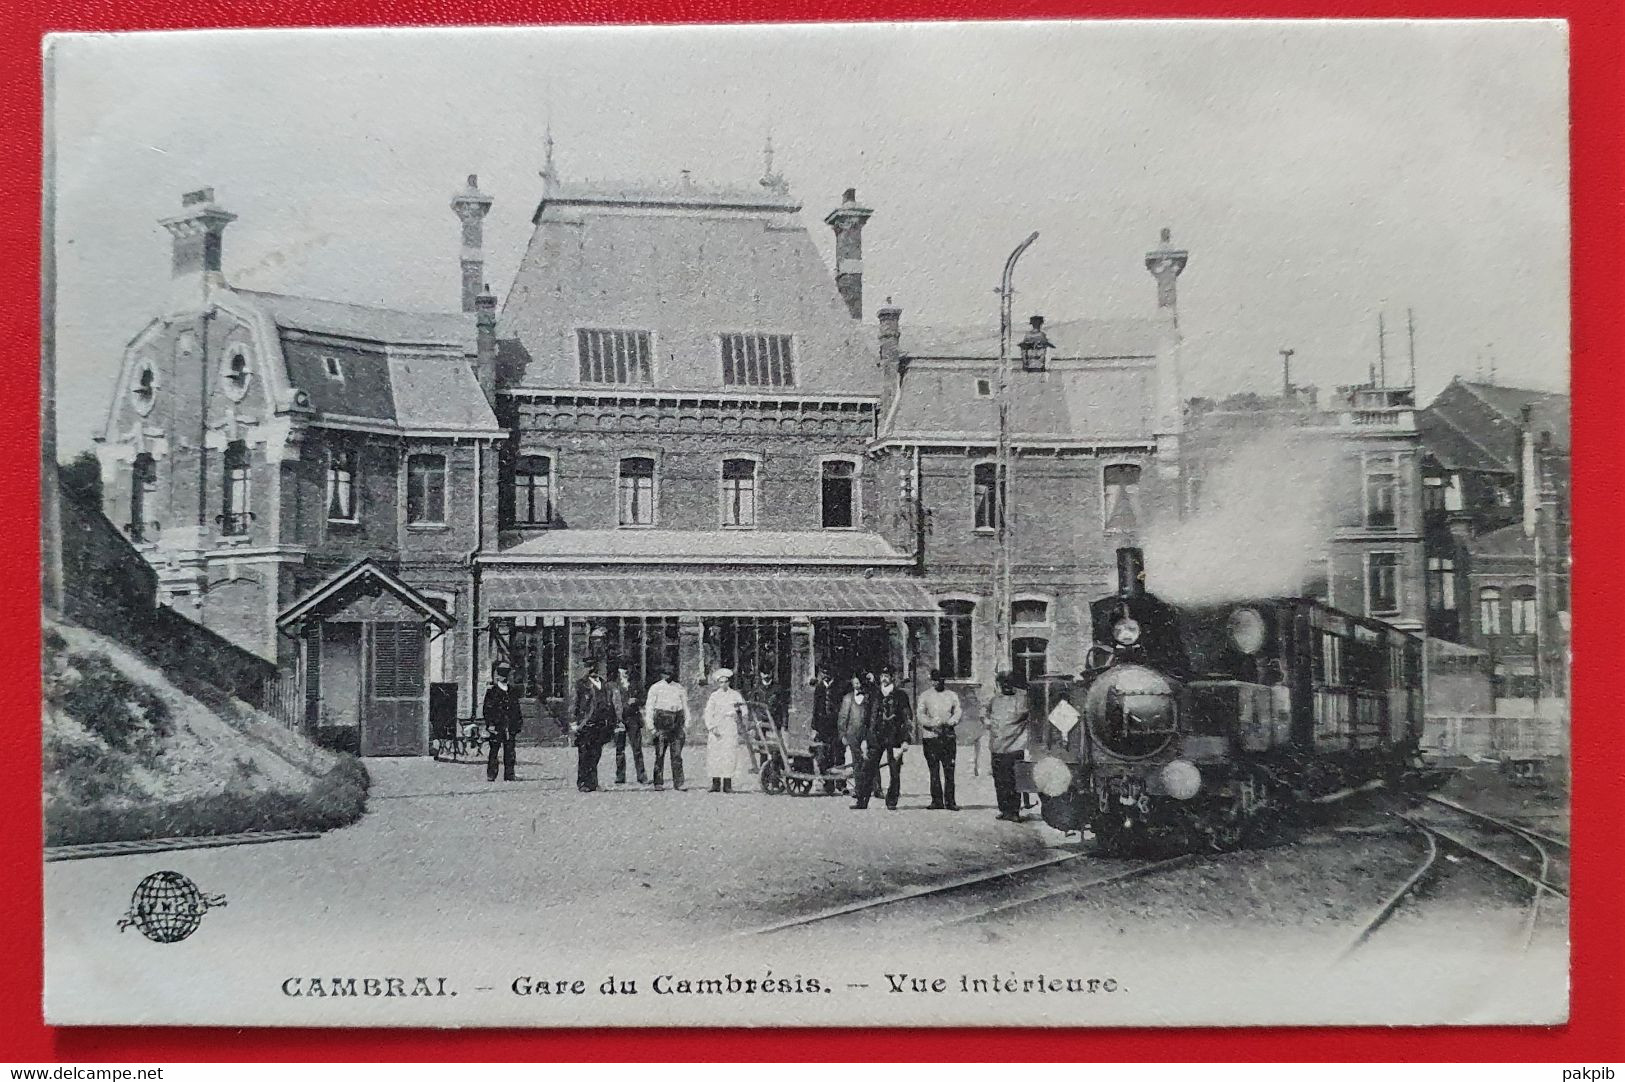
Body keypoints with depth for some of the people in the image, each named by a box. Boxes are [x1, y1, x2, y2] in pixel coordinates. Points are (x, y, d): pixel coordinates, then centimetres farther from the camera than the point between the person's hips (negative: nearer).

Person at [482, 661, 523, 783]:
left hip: (510, 727, 5)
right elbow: (486, 710, -5)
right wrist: (490, 723, -13)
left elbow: (517, 710, 22)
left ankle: (509, 775, 8)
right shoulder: (491, 692, -1)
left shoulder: (512, 692, 16)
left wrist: (520, 722, 18)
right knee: (494, 751, -3)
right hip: (497, 727, -5)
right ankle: (491, 776, 1)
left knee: (510, 752, 4)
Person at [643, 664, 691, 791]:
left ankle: (678, 784, 0)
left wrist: (686, 726, 10)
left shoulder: (680, 688, 15)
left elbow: (685, 708, 18)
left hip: (677, 722, 2)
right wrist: (650, 726, -5)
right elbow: (649, 707, 3)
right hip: (661, 721, -2)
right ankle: (658, 783, 3)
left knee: (677, 755, -1)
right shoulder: (655, 688, 6)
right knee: (660, 754, -3)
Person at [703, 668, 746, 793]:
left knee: (729, 755, -6)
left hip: (731, 728, 0)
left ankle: (727, 784, -3)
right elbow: (708, 713, 6)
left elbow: (744, 709, 7)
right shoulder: (714, 696, 12)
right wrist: (712, 727, -7)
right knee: (714, 756, -5)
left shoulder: (735, 695, 12)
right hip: (716, 729, 0)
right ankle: (715, 782, 0)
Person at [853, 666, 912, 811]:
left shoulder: (900, 695, 3)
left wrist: (905, 740, -8)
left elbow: (908, 717, 1)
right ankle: (862, 800, 0)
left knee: (895, 771, 0)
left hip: (894, 737, -2)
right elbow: (869, 716, 15)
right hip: (876, 736, 2)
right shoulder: (875, 694, 11)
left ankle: (891, 802, 8)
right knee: (868, 768, -3)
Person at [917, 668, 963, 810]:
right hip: (930, 736, 0)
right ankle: (936, 800, 3)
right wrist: (932, 724, -18)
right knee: (934, 771, -1)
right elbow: (921, 715, 0)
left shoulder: (952, 695, 14)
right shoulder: (925, 696, 11)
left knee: (949, 770, -4)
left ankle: (950, 801, -2)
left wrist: (950, 722, -16)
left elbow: (958, 712, 4)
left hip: (949, 736, 1)